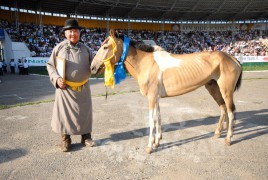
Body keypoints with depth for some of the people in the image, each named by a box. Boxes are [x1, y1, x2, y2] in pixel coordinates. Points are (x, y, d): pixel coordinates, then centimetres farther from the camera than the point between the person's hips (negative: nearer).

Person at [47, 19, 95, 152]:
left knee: (85, 112, 10)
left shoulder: (85, 49, 6)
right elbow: (50, 65, 4)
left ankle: (86, 136, 28)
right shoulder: (59, 47, -1)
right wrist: (56, 78, -11)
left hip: (83, 87, 2)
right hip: (65, 88, -2)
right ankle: (65, 140, 22)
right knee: (64, 113, 5)